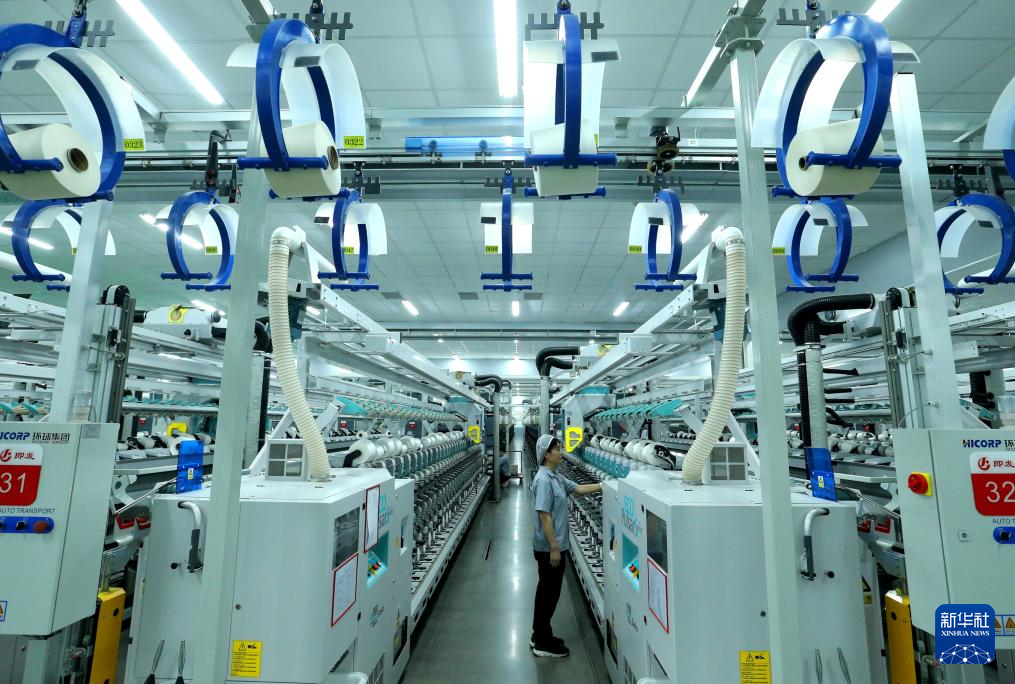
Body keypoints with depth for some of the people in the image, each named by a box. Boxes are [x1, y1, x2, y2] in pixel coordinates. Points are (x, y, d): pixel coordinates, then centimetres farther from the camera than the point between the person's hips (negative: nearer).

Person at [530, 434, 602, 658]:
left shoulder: (556, 477, 7)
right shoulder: (544, 480, -22)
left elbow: (578, 489, 15)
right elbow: (544, 515, -24)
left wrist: (603, 486, 5)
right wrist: (554, 548, -22)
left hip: (554, 545, 10)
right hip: (549, 547, -10)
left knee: (546, 591, 19)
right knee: (549, 593, 3)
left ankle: (539, 636, 33)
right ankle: (544, 644, 18)